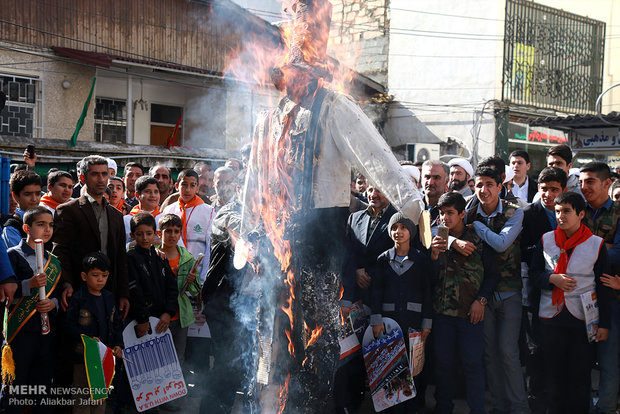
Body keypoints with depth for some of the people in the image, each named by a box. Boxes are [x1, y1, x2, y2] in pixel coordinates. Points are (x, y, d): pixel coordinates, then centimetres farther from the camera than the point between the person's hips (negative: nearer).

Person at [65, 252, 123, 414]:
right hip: (83, 354, -5)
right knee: (82, 397, 2)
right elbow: (69, 326, -14)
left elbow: (116, 324, 13)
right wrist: (88, 339, -24)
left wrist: (118, 345, 2)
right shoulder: (78, 299, -10)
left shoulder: (109, 298, 8)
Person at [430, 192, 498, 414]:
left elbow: (492, 273, 3)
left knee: (472, 363, -1)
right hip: (442, 311, 3)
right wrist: (433, 256, -12)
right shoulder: (437, 239, 8)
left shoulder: (478, 239, 0)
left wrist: (481, 300, -6)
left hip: (470, 312, -3)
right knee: (442, 362, 8)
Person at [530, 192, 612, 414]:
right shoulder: (546, 240, 3)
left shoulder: (596, 244, -2)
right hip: (551, 315, 2)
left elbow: (603, 287, 1)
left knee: (580, 375, 4)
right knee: (553, 372, 7)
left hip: (583, 318, -2)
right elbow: (534, 272, 10)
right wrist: (552, 279, -11)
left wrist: (604, 323, -1)